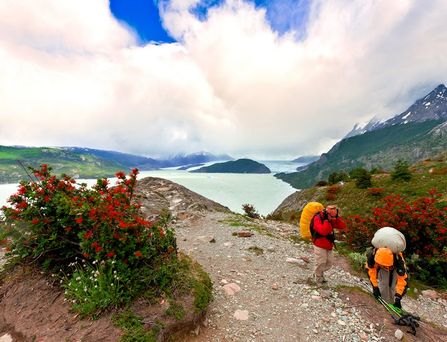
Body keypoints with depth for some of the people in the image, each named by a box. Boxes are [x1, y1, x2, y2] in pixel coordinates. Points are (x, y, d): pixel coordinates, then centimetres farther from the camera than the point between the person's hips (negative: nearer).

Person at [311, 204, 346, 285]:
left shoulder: (331, 219, 4)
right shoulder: (318, 218, -21)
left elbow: (343, 226, -1)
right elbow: (323, 231, -34)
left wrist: (337, 218, -11)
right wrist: (327, 220, -33)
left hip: (329, 245, 8)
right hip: (320, 245, -8)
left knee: (330, 262, 15)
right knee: (321, 263, 2)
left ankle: (318, 273, 36)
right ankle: (318, 279, 24)